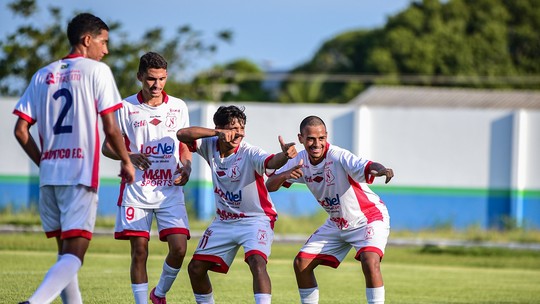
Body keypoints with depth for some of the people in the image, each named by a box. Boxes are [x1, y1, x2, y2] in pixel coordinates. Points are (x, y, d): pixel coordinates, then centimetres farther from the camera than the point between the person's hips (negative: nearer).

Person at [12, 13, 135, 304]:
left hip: (48, 175, 6)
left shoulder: (42, 75, 14)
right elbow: (111, 129, -5)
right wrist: (126, 162, 10)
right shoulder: (97, 71, -1)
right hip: (81, 175, -6)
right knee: (74, 255, -11)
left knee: (65, 252, 16)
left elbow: (21, 131, 9)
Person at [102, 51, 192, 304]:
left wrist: (186, 168, -2)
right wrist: (130, 156, -17)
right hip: (136, 190, -2)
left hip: (170, 190, 2)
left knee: (179, 248, -9)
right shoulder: (127, 107, 0)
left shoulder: (178, 107, 7)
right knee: (139, 250, -4)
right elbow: (107, 146, 3)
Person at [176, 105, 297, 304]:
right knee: (195, 268, 7)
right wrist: (217, 132, -29)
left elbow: (271, 162, -40)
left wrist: (284, 156, -64)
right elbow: (182, 134, -18)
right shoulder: (210, 147, -6)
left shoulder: (250, 154, -20)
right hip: (224, 221, 6)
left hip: (256, 219, -6)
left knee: (257, 262, -30)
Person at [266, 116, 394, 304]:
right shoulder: (300, 161, -9)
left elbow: (367, 167, -45)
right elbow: (270, 186, -5)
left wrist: (380, 170, -69)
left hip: (369, 219, -7)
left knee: (370, 262, -31)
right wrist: (285, 175, -28)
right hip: (336, 224, 7)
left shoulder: (338, 157, -28)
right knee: (301, 263, 2)